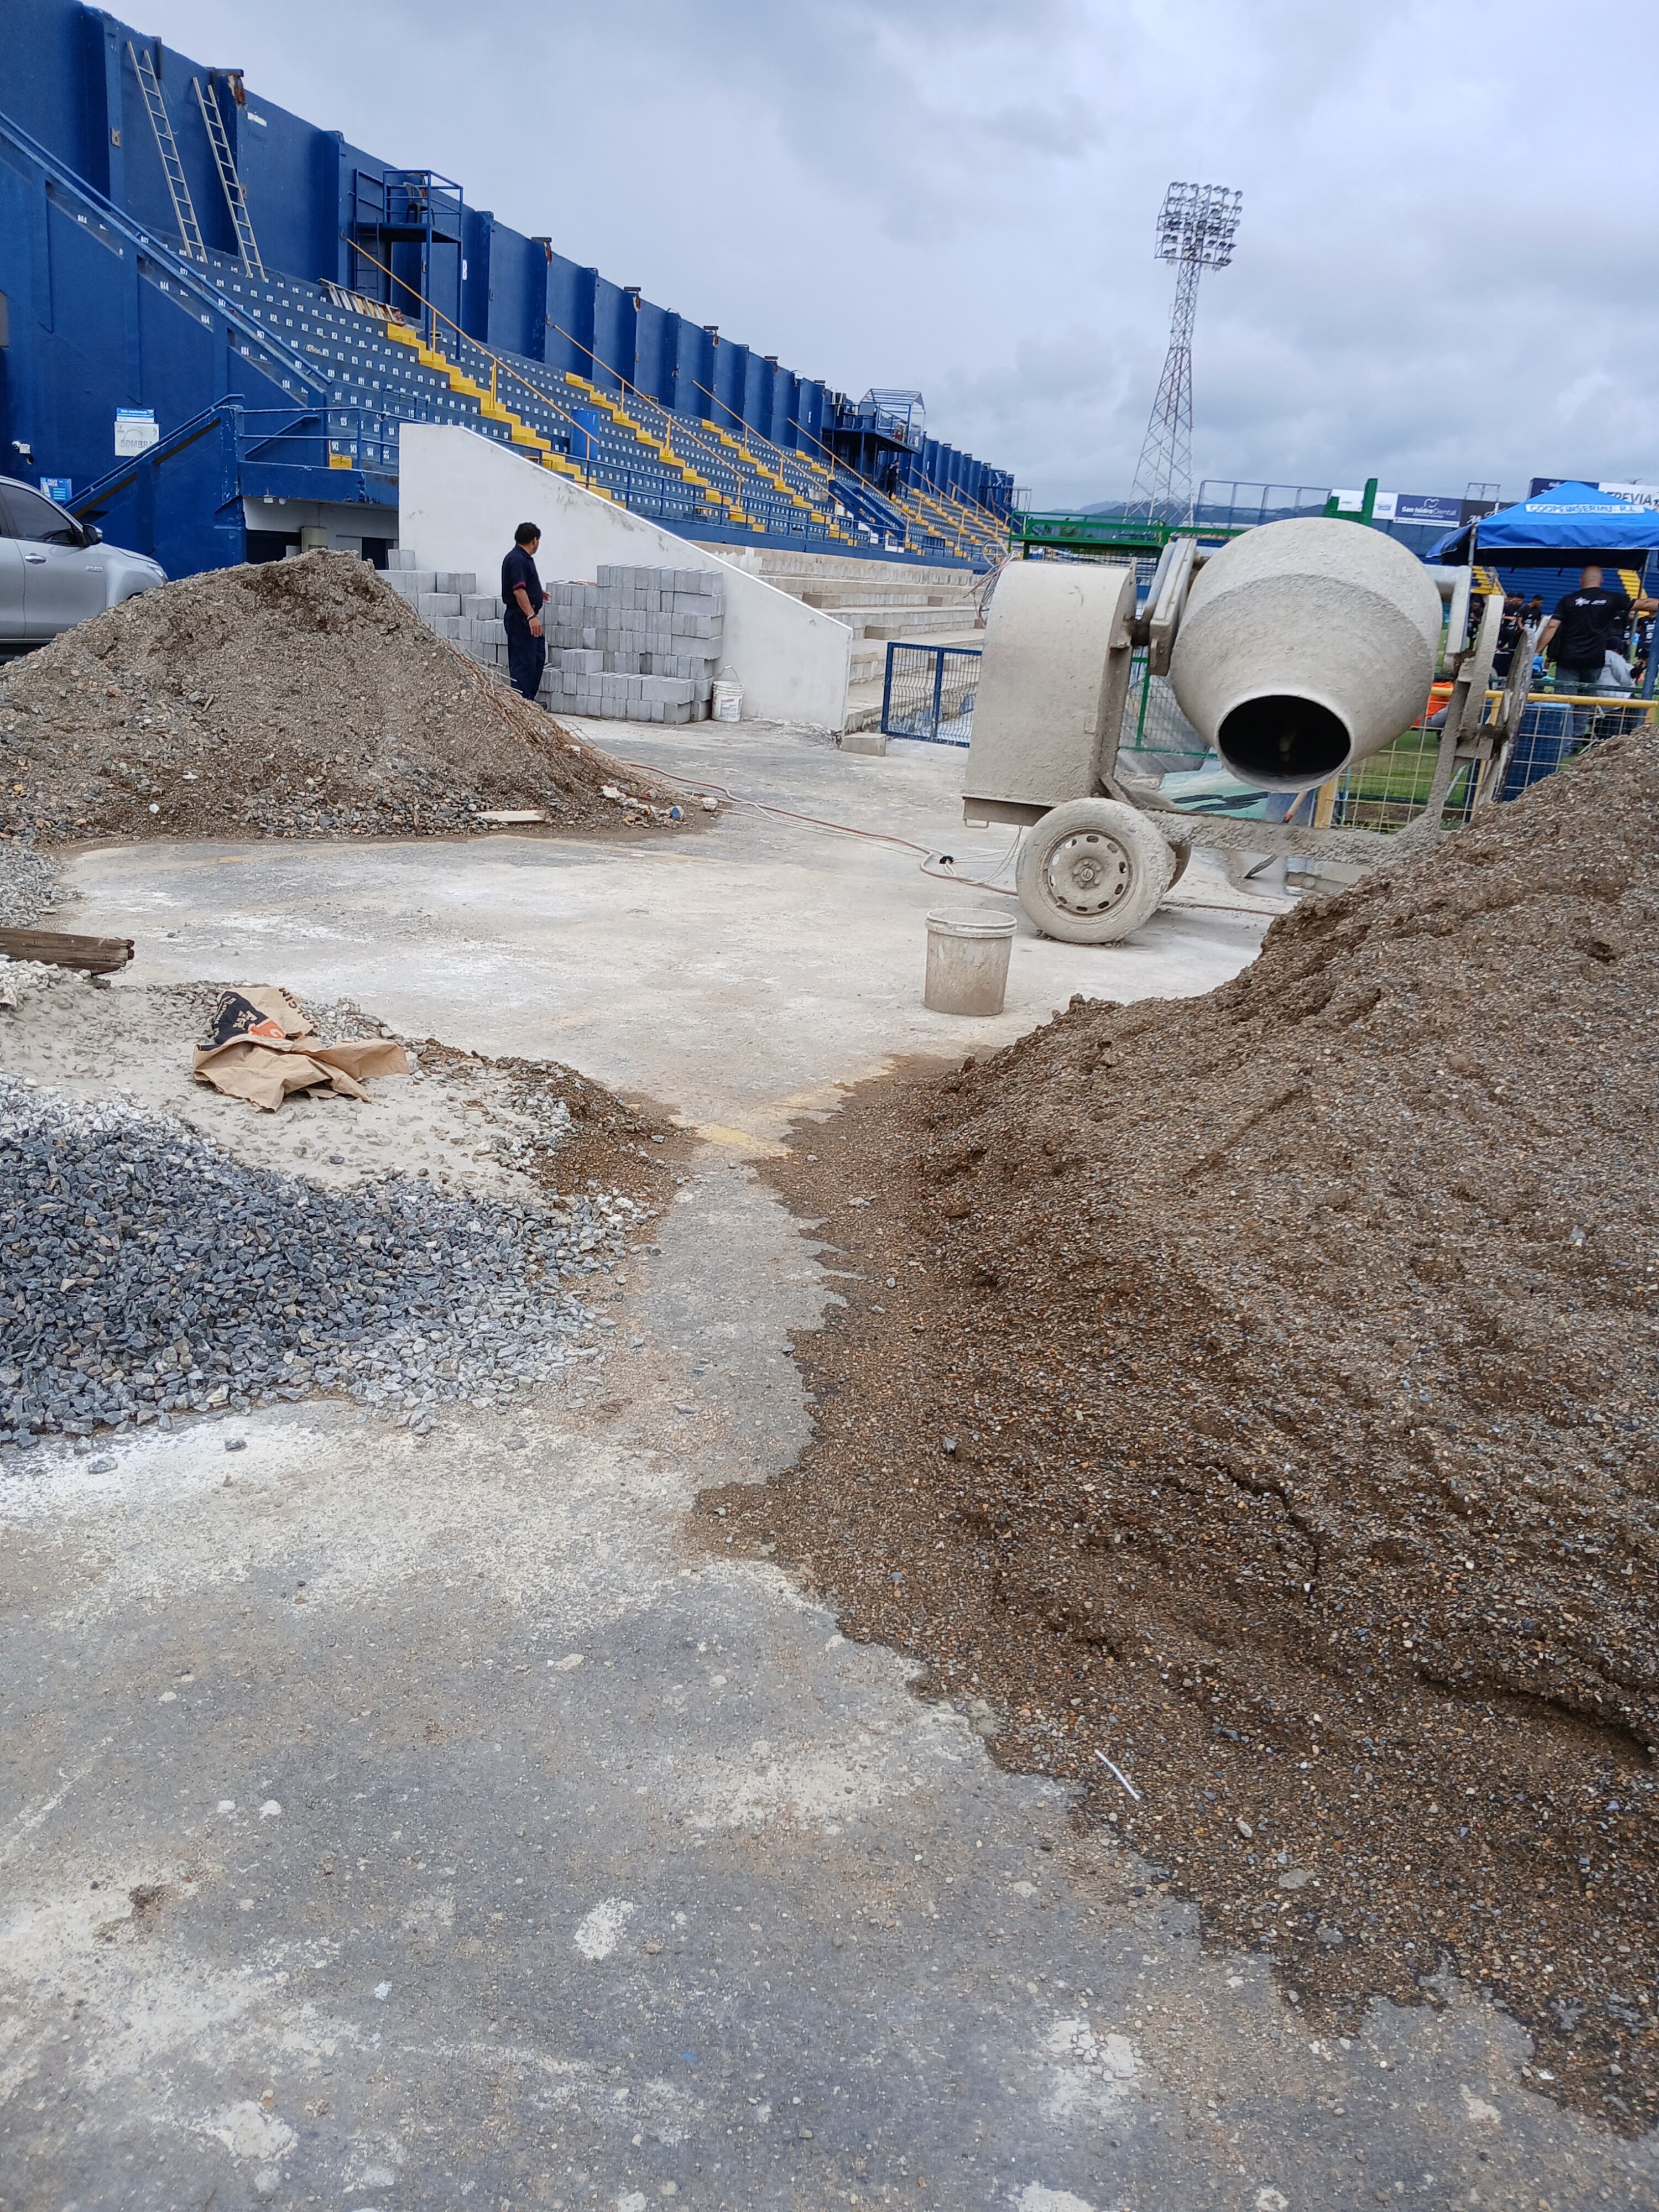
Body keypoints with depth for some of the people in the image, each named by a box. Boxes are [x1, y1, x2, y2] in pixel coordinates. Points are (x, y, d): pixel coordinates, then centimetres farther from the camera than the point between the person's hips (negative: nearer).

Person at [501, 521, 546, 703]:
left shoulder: (523, 558, 16)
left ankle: (529, 699, 22)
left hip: (527, 618, 11)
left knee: (538, 656, 15)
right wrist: (531, 616, -31)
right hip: (520, 618, -11)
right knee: (524, 661, -7)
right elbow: (518, 590, -26)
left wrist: (537, 593, 48)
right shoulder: (518, 560, -17)